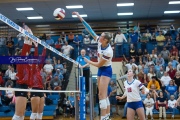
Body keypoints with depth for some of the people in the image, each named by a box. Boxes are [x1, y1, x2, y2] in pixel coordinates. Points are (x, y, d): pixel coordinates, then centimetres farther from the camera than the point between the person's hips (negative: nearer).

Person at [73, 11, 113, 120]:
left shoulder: (108, 52, -28)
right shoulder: (100, 42, -9)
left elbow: (98, 64, -20)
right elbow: (90, 31, -6)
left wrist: (88, 61, -5)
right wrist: (81, 18, -9)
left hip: (106, 70, -8)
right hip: (101, 70, 8)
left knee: (102, 94, -13)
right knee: (103, 94, 11)